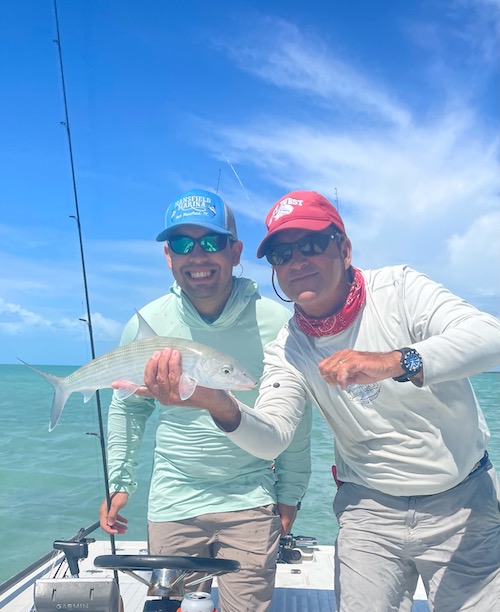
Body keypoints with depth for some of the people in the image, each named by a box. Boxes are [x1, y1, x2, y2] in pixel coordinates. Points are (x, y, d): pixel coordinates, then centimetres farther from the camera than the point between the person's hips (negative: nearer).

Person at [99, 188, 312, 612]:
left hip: (251, 504, -1)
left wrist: (290, 495, 2)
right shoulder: (145, 324, -8)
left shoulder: (277, 323, -13)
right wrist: (119, 483, 8)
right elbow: (127, 407, 7)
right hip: (172, 505, 2)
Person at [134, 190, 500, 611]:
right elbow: (272, 438, -19)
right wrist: (221, 407, -40)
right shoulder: (286, 350, -7)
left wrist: (393, 363, -43)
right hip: (371, 508, 1)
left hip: (463, 498, 0)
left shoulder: (398, 288, -14)